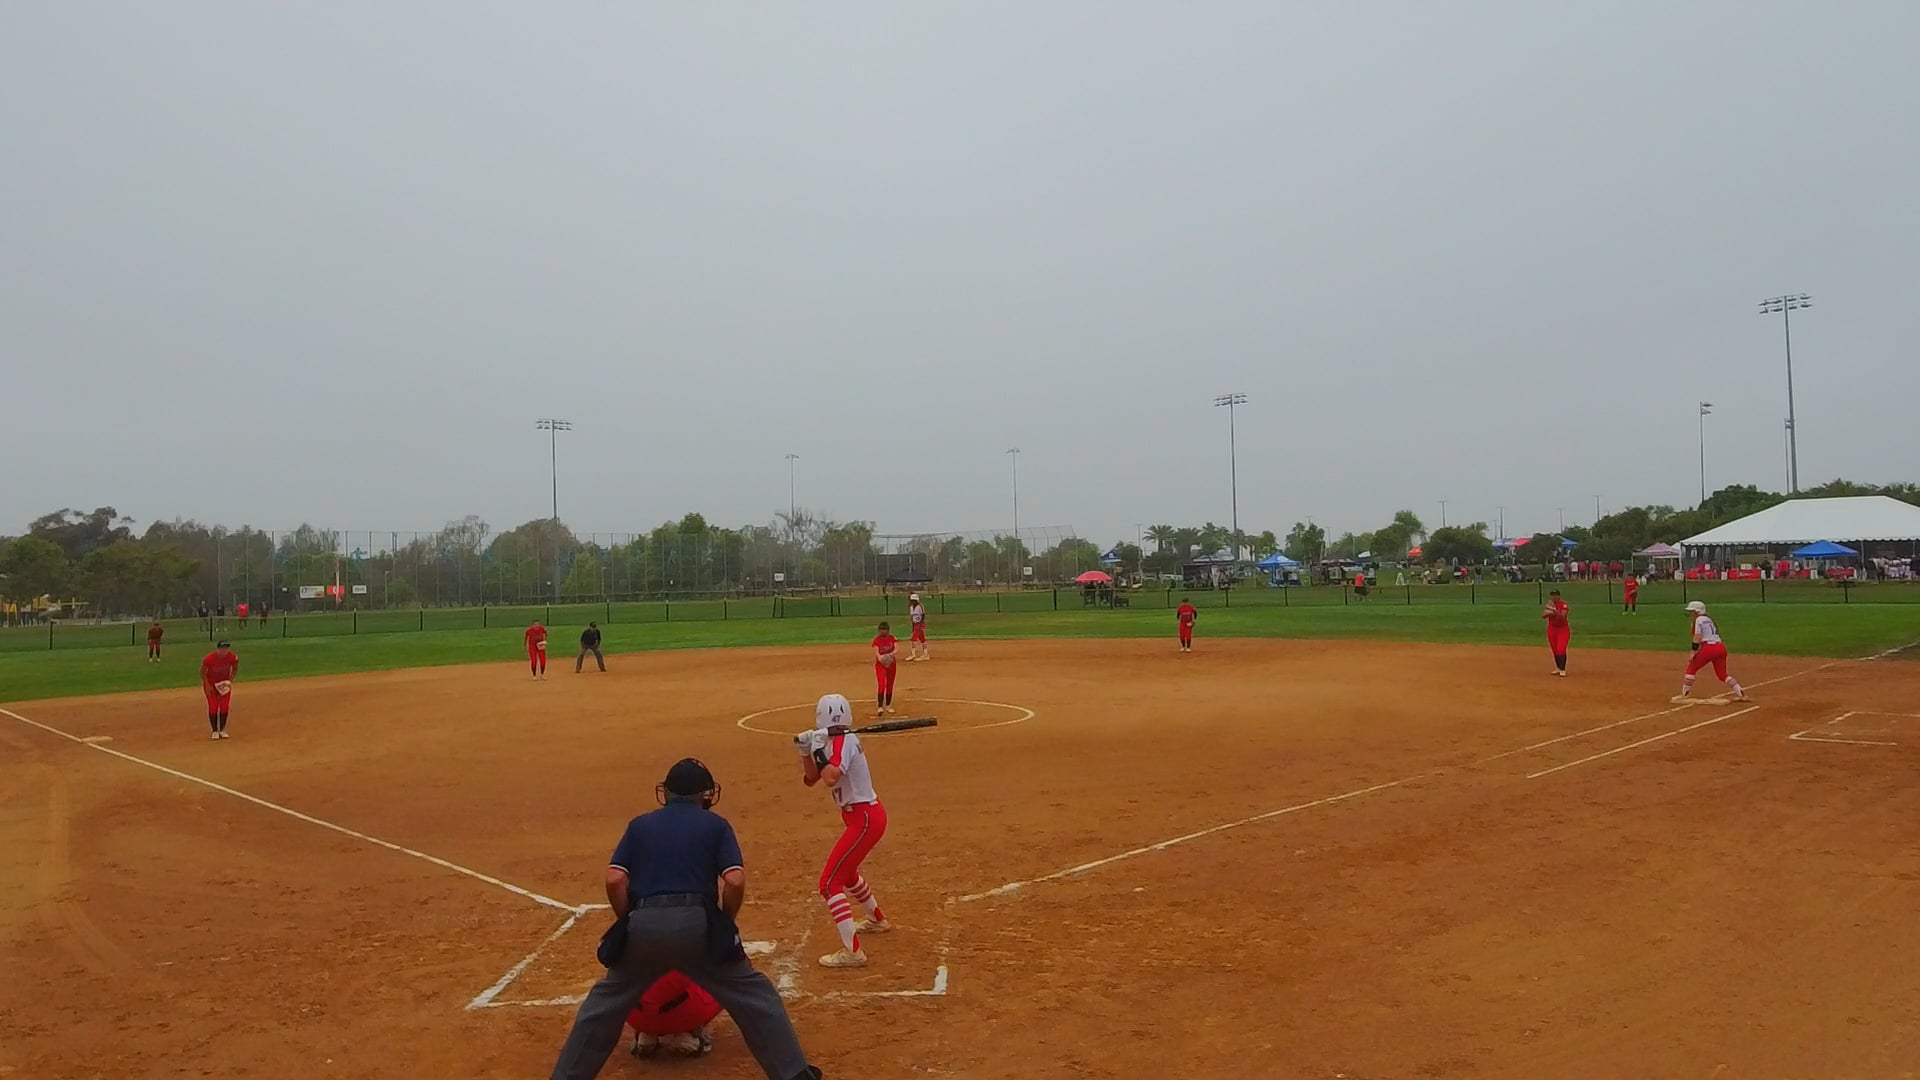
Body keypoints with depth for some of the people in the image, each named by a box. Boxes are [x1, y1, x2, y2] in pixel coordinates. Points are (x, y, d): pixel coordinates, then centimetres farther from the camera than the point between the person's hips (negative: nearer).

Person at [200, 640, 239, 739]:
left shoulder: (233, 658, -22)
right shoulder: (209, 658, -29)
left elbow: (235, 669, 0)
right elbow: (202, 672, -13)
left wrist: (230, 681, -10)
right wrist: (207, 685, -16)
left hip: (224, 684, 2)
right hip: (210, 684, -2)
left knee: (225, 707, -1)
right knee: (213, 707, -7)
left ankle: (222, 730, 14)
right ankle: (215, 731, 7)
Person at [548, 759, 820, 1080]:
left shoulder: (639, 825, 19)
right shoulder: (716, 825, 12)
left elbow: (614, 880, 6)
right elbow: (735, 881, -1)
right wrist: (723, 924, 14)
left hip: (643, 924, 2)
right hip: (696, 923, -2)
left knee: (606, 1001, 24)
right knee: (753, 996, 10)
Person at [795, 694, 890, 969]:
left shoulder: (843, 741, -18)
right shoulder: (836, 742, 10)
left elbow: (830, 778, -34)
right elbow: (810, 779, 14)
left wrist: (819, 749, -22)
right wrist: (805, 751, 0)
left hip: (864, 819, -10)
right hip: (864, 816, 10)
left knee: (830, 882, -10)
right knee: (845, 872, 31)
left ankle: (852, 951, -12)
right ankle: (878, 920, 51)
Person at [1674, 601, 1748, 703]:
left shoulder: (1699, 620, -3)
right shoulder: (1708, 619, 23)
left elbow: (1697, 638, -11)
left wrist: (1693, 652, -13)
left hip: (1709, 648, -8)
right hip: (1721, 648, 8)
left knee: (1691, 667, 4)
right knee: (1722, 674, 16)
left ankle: (1684, 695, 1)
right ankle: (1741, 693, 8)